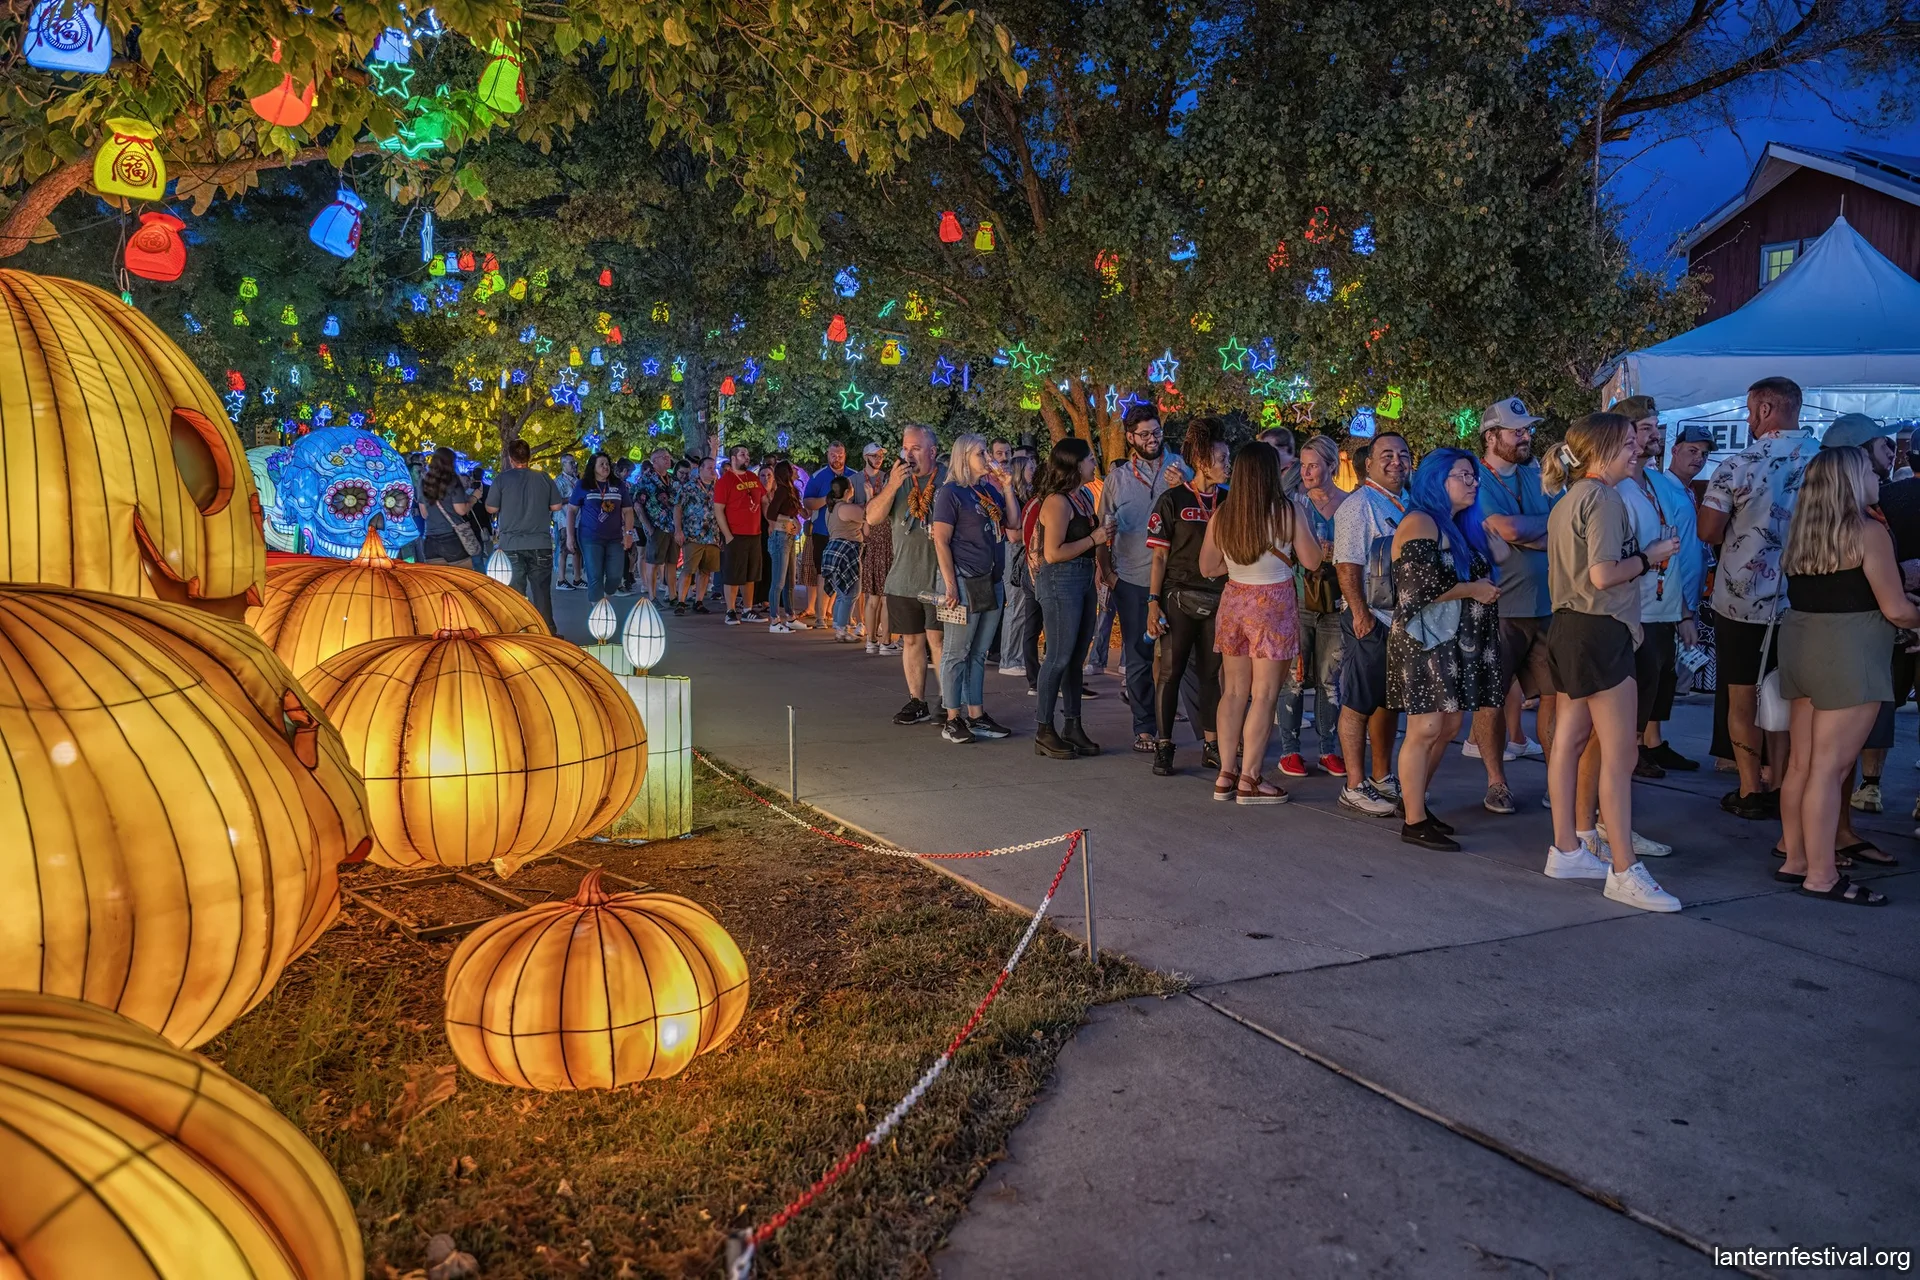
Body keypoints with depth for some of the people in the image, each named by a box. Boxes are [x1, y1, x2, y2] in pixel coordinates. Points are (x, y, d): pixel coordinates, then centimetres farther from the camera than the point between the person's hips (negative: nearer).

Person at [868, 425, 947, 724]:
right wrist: (893, 485, -13)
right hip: (903, 578, 4)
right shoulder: (897, 481, 9)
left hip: (937, 577, -4)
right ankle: (917, 703, 17)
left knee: (937, 638, -6)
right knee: (912, 640, 9)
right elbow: (872, 517, -2)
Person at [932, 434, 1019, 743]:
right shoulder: (950, 493, -7)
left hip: (992, 583, 7)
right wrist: (950, 585, -18)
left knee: (979, 654, 12)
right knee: (956, 654, 0)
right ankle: (953, 720, 5)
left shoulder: (990, 490, 13)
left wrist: (1007, 487, 4)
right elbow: (941, 541, -12)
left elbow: (1014, 523, 13)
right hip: (965, 582, -7)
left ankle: (976, 716, 19)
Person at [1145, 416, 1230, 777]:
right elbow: (1159, 557, -4)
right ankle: (1163, 747, 6)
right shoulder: (1173, 500, -4)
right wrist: (1153, 602, -10)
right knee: (1170, 672, -1)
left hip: (1219, 600, 4)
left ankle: (1212, 746, 17)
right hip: (1179, 598, -4)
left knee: (1212, 674, 8)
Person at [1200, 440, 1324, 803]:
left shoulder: (1222, 514, 1)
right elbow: (1312, 560, -5)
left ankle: (1226, 773, 15)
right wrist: (1304, 520, 6)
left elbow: (1208, 567, 8)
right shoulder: (1288, 511, -11)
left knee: (1234, 690, 12)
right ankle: (1249, 779, 4)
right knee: (1264, 694, 1)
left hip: (1234, 601, 5)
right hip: (1274, 603, -5)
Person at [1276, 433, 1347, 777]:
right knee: (1294, 677, 0)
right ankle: (1289, 749, 8)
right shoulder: (1291, 502, 0)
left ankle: (1329, 749, 17)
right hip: (1297, 600, -2)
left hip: (1335, 603, 2)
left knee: (1330, 679, 8)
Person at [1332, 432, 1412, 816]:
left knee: (1389, 702, 16)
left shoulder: (1411, 504, 15)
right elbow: (1347, 566, -16)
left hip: (1403, 620, 8)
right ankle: (1355, 787, 3)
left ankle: (1381, 778, 27)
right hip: (1370, 621, -8)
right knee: (1358, 705, -3)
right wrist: (1360, 613, -20)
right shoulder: (1359, 504, -10)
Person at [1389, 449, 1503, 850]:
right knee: (1425, 729, -8)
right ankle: (1414, 823, -3)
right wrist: (1474, 590, -11)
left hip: (1456, 643, 9)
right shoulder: (1420, 524, -11)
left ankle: (1416, 804, 20)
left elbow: (1482, 572, 28)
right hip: (1425, 640, -9)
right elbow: (1421, 586, -20)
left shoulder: (1464, 526, 17)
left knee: (1448, 727, 9)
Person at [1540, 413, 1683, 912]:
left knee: (1568, 740, 12)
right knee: (1620, 754, -7)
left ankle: (1566, 850, 20)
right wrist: (1650, 556, -6)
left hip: (1567, 625, 10)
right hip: (1600, 629, -10)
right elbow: (1603, 574, -21)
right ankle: (1625, 871, -5)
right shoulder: (1604, 498, -13)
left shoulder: (1566, 502, 16)